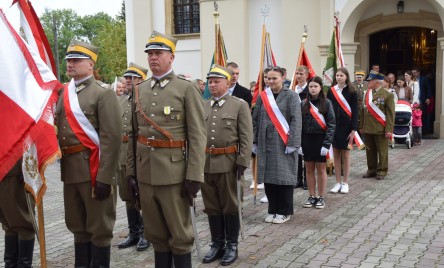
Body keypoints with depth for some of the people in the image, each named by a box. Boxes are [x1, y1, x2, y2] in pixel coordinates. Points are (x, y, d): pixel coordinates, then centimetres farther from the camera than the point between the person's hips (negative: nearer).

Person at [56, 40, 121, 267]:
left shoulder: (103, 94, -8)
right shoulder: (63, 94, 14)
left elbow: (111, 138, -15)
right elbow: (58, 130, 16)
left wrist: (105, 177, -20)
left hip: (93, 169, -7)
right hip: (70, 170, 7)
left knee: (99, 227, 4)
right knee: (77, 226, 17)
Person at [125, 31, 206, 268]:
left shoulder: (187, 89, -4)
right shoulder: (139, 90, 11)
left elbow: (197, 136, -9)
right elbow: (134, 134, 12)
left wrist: (194, 176, -14)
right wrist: (131, 171, 8)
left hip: (174, 172, -5)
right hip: (145, 173, 5)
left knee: (180, 233, 6)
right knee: (155, 233, 15)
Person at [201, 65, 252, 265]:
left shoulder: (240, 105, -2)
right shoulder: (202, 106, 11)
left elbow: (246, 137, -6)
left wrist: (242, 162, -13)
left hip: (228, 163, -4)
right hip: (205, 163, 4)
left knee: (230, 206, 6)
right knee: (212, 207, 11)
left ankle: (231, 245, 18)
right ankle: (217, 244, 24)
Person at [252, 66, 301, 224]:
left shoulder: (291, 96, -4)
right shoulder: (262, 96, 8)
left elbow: (296, 120, -9)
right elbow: (255, 120, 11)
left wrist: (292, 143, -15)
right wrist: (254, 141, 6)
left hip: (283, 144, -4)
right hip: (266, 143, 4)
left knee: (284, 176, 2)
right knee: (268, 177, 8)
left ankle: (284, 212, 14)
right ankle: (272, 210, 21)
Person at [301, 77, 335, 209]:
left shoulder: (326, 103, -4)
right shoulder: (304, 103, 4)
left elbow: (331, 124, -7)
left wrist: (326, 144, -14)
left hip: (321, 139, -3)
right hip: (307, 139, 3)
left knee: (321, 169, 5)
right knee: (309, 169, 9)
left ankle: (321, 197, 16)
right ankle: (311, 196, 19)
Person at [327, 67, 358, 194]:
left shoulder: (352, 92, -2)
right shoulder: (331, 91, 5)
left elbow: (355, 111, -5)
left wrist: (353, 130, -11)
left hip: (346, 126, -3)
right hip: (333, 125, 3)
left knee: (345, 154, 5)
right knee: (336, 154, 7)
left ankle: (345, 183, 14)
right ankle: (338, 182, 16)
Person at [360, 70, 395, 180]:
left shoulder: (387, 95, -6)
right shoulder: (367, 93, 12)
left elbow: (390, 114, -9)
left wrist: (389, 130, -14)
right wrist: (362, 126, 13)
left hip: (380, 129, -6)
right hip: (367, 128, 6)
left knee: (382, 151, 5)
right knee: (370, 151, 12)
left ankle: (381, 171, 15)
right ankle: (371, 170, 24)